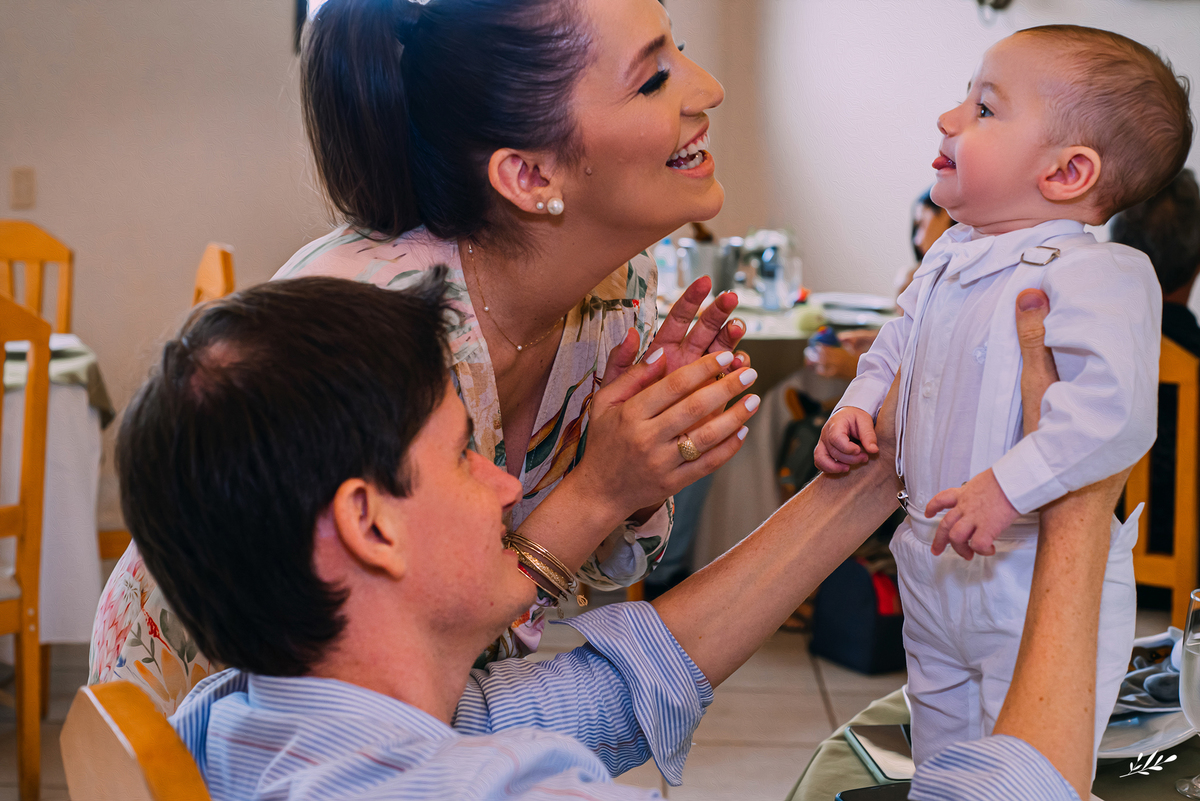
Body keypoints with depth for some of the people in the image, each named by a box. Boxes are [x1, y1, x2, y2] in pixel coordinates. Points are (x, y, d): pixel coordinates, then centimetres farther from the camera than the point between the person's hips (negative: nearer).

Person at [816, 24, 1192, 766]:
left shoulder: (1094, 274, -23)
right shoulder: (949, 261, 6)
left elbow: (1116, 405, -35)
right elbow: (897, 346, 22)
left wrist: (1010, 487, -38)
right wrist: (858, 407, 4)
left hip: (1040, 589, -8)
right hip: (935, 565, 8)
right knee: (941, 759, 24)